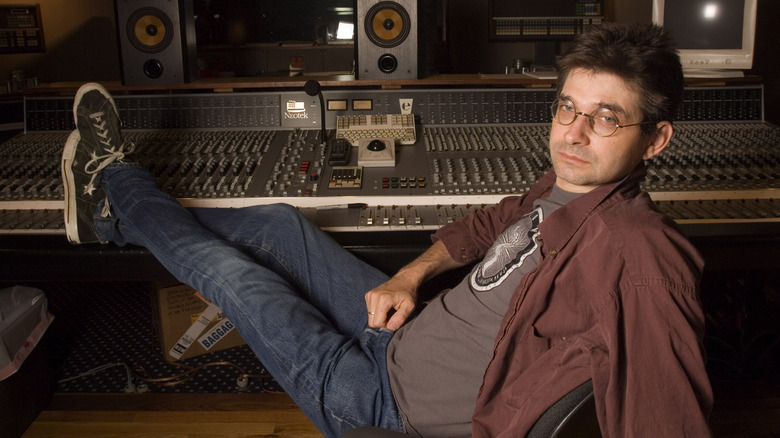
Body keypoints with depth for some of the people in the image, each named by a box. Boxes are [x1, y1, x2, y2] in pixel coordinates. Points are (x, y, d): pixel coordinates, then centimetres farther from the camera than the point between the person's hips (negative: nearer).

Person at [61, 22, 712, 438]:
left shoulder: (631, 247, -33)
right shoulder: (566, 186, -5)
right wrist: (412, 274, 2)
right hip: (410, 326, 8)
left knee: (228, 271, 4)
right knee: (280, 223, 15)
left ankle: (118, 178, 34)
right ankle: (111, 215, 41)